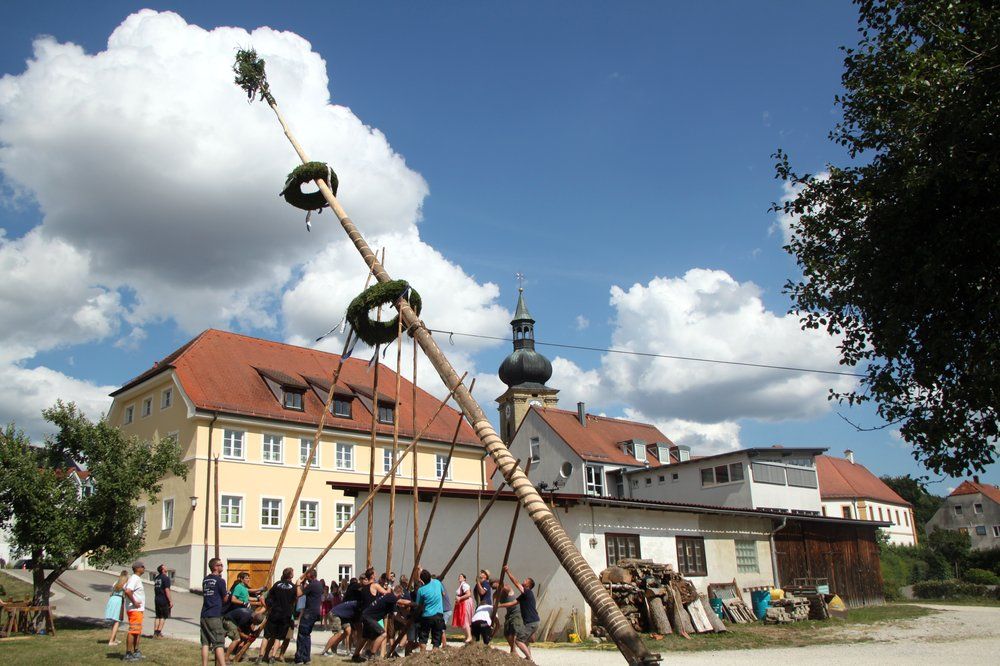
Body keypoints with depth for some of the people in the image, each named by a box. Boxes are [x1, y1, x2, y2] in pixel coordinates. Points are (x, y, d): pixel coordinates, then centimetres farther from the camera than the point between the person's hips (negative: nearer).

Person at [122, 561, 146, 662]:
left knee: (138, 631, 16)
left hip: (138, 609, 11)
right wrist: (134, 602, -22)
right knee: (133, 631, -9)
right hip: (134, 609, -11)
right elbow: (128, 591, -30)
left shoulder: (133, 578, 16)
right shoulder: (135, 579, -17)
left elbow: (124, 589, 23)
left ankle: (136, 652, 23)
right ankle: (128, 654, -7)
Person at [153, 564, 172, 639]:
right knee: (163, 617, 0)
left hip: (157, 599, 8)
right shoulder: (166, 578, -14)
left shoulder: (156, 577, 11)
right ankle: (159, 633, -2)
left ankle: (155, 633, 12)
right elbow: (167, 590, -18)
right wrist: (170, 601, -16)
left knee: (158, 616, 14)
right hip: (164, 600, -7)